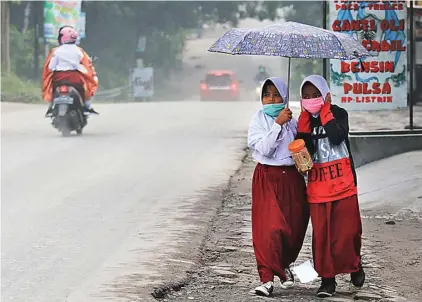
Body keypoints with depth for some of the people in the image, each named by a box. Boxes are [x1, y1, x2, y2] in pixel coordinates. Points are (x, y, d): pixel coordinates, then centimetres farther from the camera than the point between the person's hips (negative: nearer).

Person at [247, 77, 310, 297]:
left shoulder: (292, 120, 8)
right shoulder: (259, 120, -3)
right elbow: (264, 149, -16)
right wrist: (278, 124, -21)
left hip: (292, 177, 4)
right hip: (267, 179, -4)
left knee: (294, 226, 6)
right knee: (269, 227, -12)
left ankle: (284, 265, 32)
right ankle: (266, 278, -11)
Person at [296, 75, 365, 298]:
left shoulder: (338, 114, -2)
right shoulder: (304, 119, 7)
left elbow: (336, 137, -21)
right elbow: (304, 149, -7)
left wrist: (325, 112, -14)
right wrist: (305, 118, -9)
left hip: (342, 182, -2)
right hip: (317, 185, 3)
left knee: (347, 229, -1)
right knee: (321, 233, 0)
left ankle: (354, 264, 25)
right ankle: (327, 278, 6)